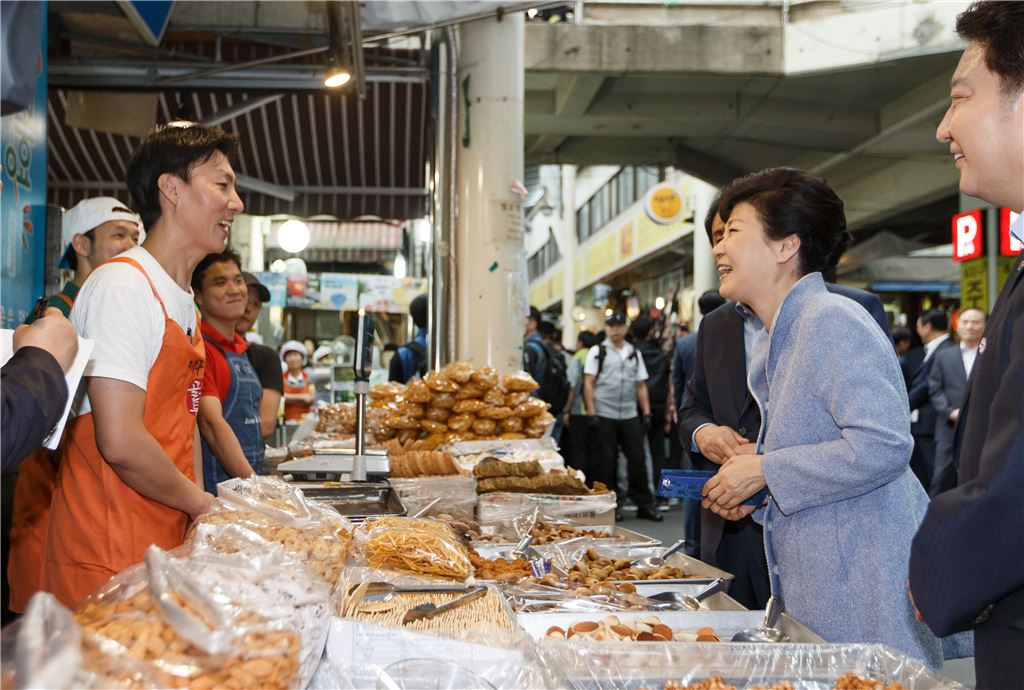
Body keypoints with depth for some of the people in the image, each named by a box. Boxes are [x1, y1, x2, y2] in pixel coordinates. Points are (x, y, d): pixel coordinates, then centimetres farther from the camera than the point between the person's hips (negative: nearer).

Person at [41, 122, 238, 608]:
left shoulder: (182, 302, 15)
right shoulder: (123, 286, -16)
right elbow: (120, 442, -23)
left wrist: (200, 506, 9)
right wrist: (202, 504, -9)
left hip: (166, 547, 9)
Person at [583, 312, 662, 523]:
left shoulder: (635, 353, 15)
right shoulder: (598, 352, 3)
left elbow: (641, 386, 16)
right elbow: (588, 384, -1)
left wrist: (646, 413, 8)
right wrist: (591, 413, -9)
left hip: (630, 416, 3)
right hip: (604, 416, -3)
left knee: (638, 459, 3)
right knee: (606, 462, 1)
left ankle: (645, 505, 11)